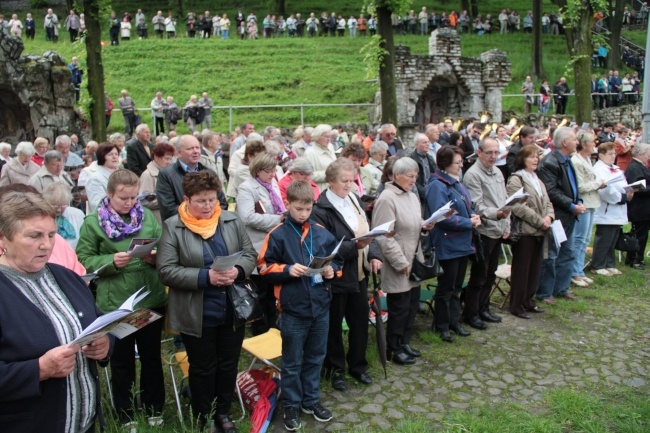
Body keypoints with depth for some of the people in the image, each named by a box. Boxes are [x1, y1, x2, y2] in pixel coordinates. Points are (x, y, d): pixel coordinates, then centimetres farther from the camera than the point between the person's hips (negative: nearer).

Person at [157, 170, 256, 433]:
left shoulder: (232, 221, 1)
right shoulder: (172, 227, -9)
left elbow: (250, 254, 3)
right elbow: (166, 270, -15)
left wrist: (238, 271, -19)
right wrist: (205, 277, -25)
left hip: (233, 310, 4)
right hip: (196, 314, -3)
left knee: (228, 364, 18)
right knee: (203, 368, 14)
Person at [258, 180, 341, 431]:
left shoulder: (322, 233, 3)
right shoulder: (277, 235, -8)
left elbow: (336, 261, 12)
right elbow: (264, 268, -6)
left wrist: (332, 270, -9)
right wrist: (287, 270, -21)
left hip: (320, 306, 4)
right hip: (293, 309, -4)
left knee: (315, 357, 18)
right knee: (292, 361, 11)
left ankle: (311, 400, 35)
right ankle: (291, 405, 27)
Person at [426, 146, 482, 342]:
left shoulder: (456, 182, 10)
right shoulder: (438, 186, -19)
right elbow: (442, 217, -25)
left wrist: (474, 216, -3)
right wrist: (469, 222, -18)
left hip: (462, 243, 9)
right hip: (447, 246, -9)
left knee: (456, 286, 18)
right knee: (446, 288, 5)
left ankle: (454, 322, 30)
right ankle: (441, 326, 20)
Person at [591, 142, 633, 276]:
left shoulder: (616, 169, 19)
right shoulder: (598, 170, -12)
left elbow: (623, 184, 18)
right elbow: (606, 191, -21)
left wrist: (629, 192, -3)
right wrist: (623, 197, -16)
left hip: (617, 212, 9)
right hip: (606, 213, -9)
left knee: (612, 241, 14)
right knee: (603, 241, -3)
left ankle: (610, 265, 22)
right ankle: (597, 266, 6)